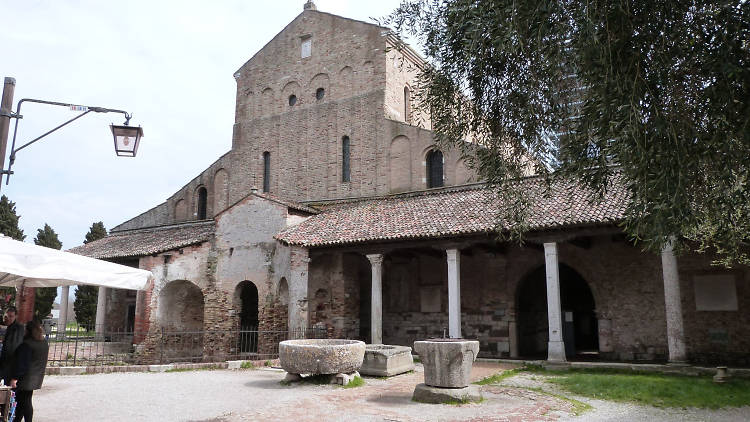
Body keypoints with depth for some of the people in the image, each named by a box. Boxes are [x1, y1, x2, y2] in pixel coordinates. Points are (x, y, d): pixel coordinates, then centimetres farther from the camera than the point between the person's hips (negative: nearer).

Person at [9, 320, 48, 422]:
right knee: (21, 400, 20)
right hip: (37, 378, 8)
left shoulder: (26, 344, -20)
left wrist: (14, 378, -15)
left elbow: (21, 363, -20)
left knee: (25, 402, 1)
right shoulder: (44, 343, 5)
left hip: (25, 378, -8)